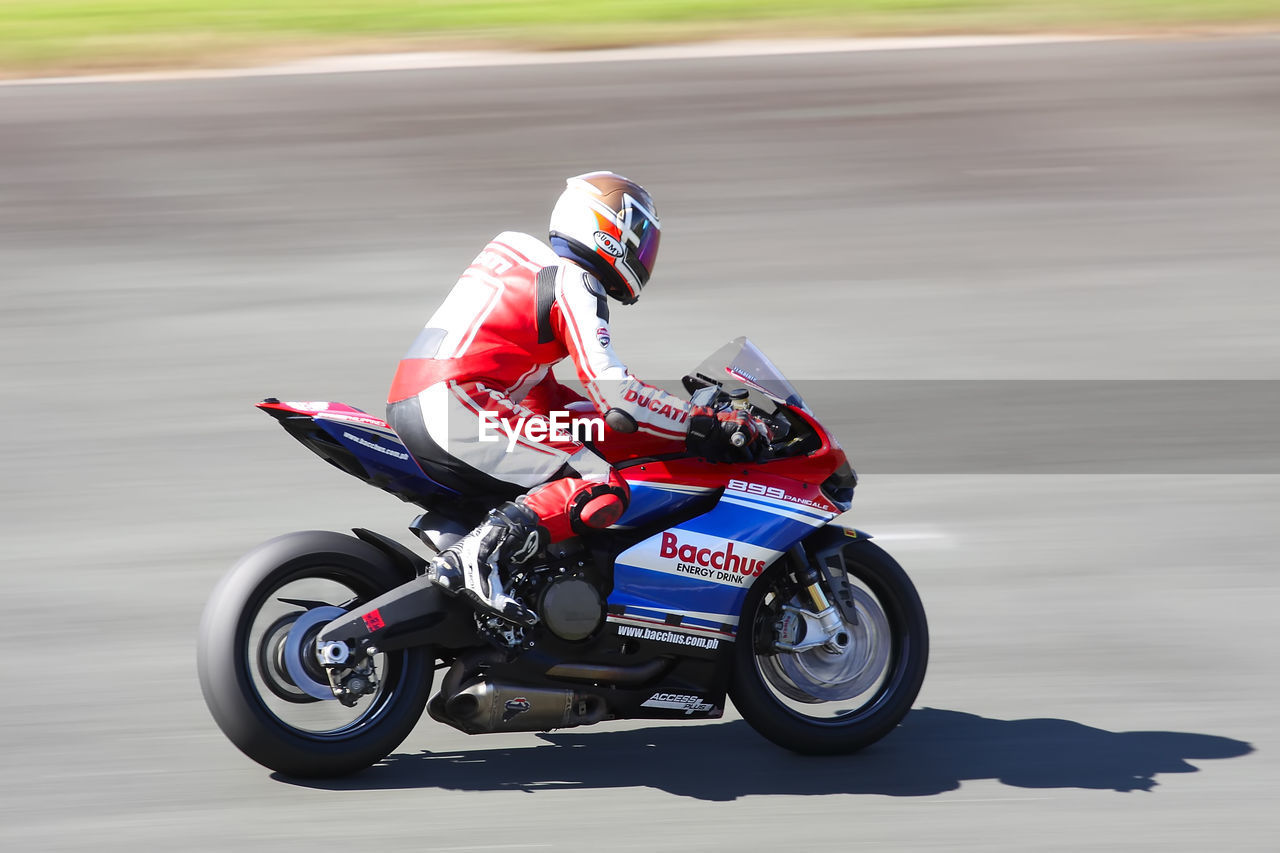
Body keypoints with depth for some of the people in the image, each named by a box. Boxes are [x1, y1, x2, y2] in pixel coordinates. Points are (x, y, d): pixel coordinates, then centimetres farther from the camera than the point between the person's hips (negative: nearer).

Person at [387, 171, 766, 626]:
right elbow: (614, 395, -15)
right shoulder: (577, 284, -4)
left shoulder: (518, 251, 24)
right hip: (455, 406, -10)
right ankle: (479, 554, -32)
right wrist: (704, 424, -10)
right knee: (603, 491, -16)